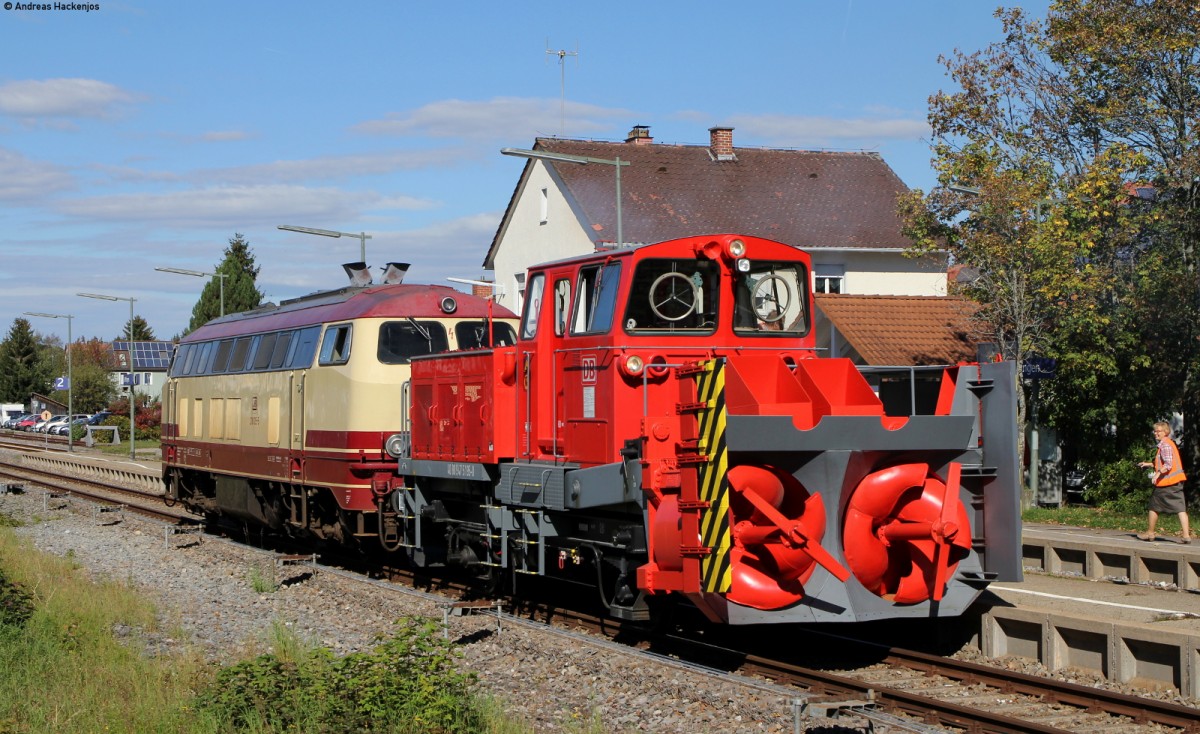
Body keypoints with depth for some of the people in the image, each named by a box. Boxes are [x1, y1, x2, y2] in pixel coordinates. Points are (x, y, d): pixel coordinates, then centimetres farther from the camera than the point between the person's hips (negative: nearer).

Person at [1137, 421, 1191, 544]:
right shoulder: (1170, 443, 17)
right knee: (1180, 508, 0)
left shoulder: (1164, 444, -13)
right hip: (1176, 481, 9)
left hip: (1166, 481, -9)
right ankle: (1186, 535, -9)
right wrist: (1149, 464, 21)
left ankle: (1150, 533, 18)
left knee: (1154, 506, 7)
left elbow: (1168, 464, -22)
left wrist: (1158, 474, -26)